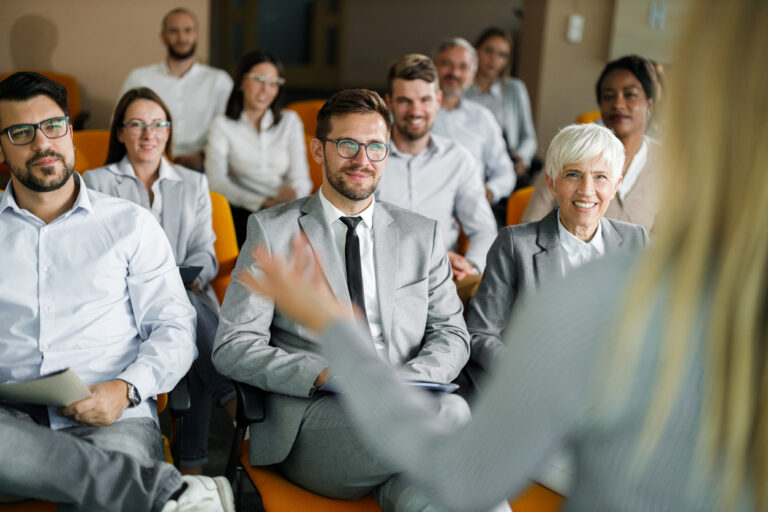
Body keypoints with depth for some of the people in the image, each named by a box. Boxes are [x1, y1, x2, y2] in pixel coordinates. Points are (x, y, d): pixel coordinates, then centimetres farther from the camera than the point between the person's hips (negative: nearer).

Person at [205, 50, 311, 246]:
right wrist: (264, 203, -16)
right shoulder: (222, 126, 9)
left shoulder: (290, 121, 17)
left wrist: (292, 191, -17)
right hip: (245, 212, -2)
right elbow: (216, 181, -4)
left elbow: (301, 179, 9)